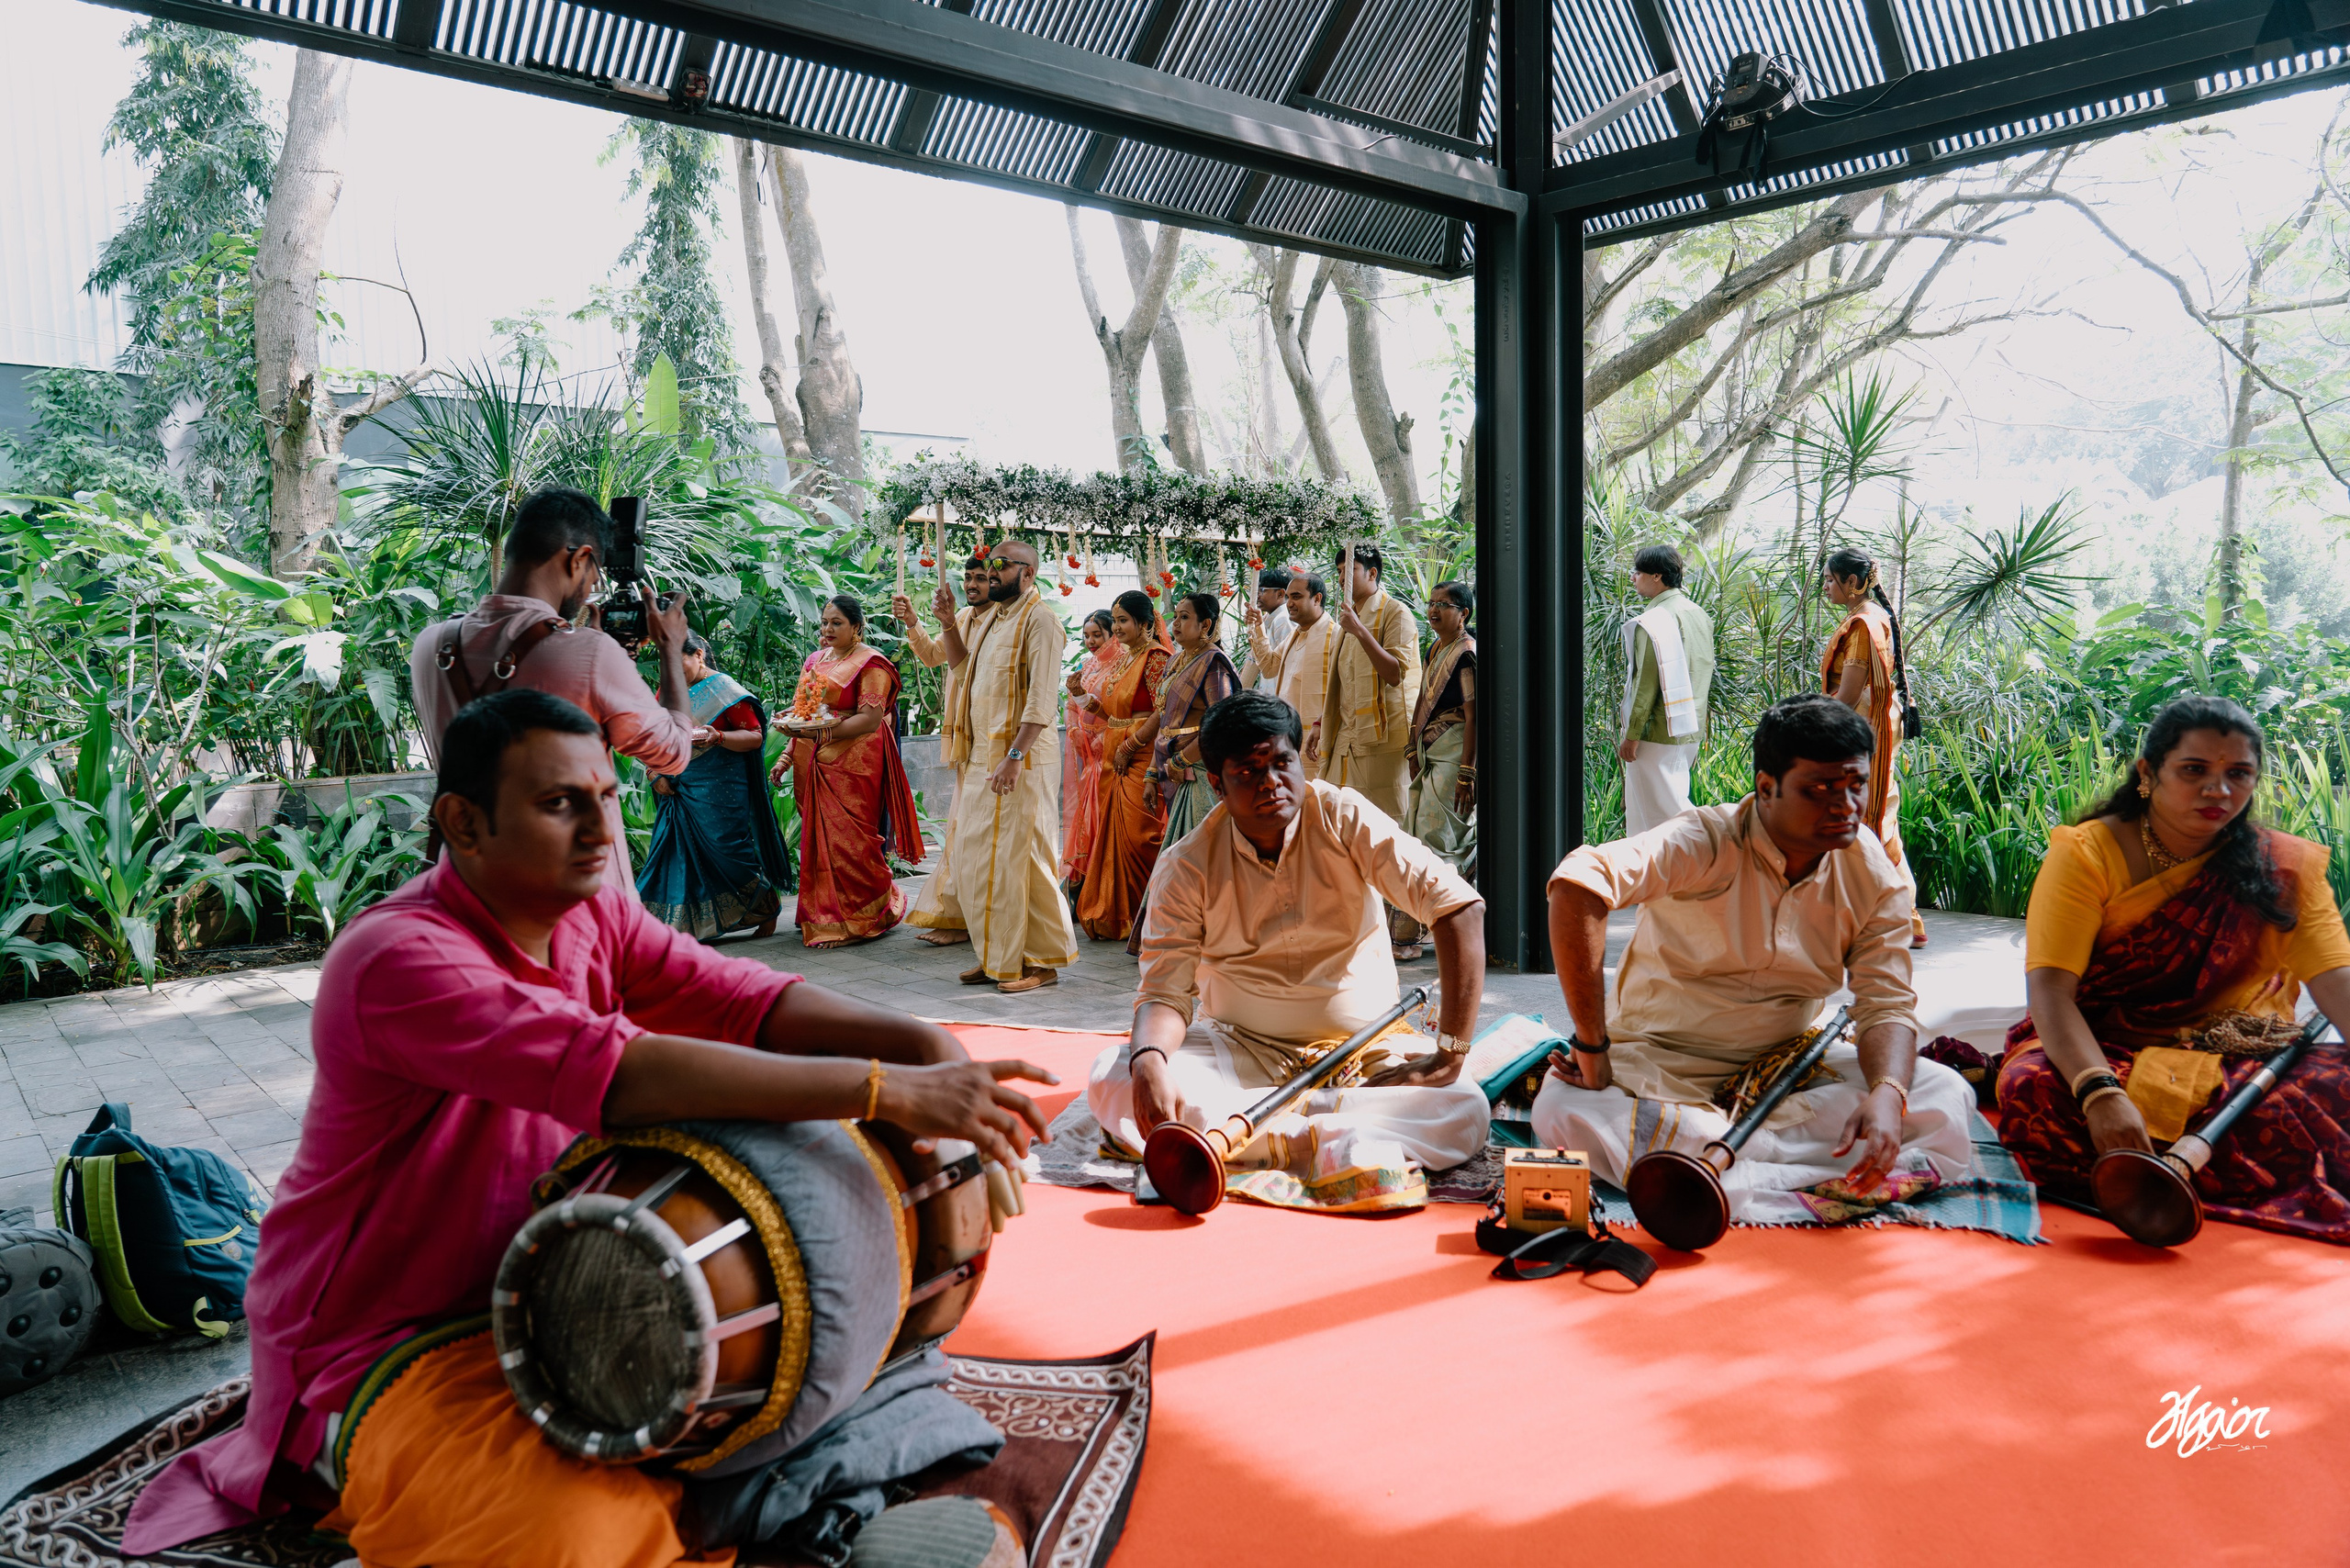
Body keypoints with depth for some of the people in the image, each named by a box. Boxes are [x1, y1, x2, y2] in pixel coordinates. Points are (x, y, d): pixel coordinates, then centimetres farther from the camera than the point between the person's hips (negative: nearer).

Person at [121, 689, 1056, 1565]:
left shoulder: (587, 915, -1)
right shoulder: (397, 959, -28)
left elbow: (740, 998, -13)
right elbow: (620, 1072, -40)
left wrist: (922, 1044, -31)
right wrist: (887, 1091, -44)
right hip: (382, 1348, -8)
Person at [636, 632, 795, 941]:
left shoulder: (724, 690, -5)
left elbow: (755, 737, -9)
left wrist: (718, 737, -24)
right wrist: (656, 774, 4)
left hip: (718, 789, -6)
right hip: (677, 788, 6)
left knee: (725, 849, -2)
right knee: (675, 851, 0)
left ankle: (768, 906, 18)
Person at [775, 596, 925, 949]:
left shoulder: (870, 663, -5)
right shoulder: (816, 660, 19)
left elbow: (871, 720, -16)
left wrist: (822, 731, -25)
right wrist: (788, 755, 13)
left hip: (852, 766, -7)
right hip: (814, 765, 7)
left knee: (849, 840, -8)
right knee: (818, 837, 7)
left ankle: (855, 919, 2)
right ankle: (821, 914, 16)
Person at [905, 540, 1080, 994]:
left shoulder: (1039, 619, -10)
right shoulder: (988, 617, 16)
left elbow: (1043, 698, -18)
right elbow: (960, 664, 33)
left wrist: (1014, 756, -24)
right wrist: (947, 623, 16)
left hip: (1021, 759, -9)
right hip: (980, 756, 9)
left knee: (1020, 855, -5)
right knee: (977, 855, 10)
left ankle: (1043, 961, 4)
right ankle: (999, 955, 19)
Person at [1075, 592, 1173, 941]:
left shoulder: (1156, 657, -11)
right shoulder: (1123, 656, 17)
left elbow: (1163, 713, -19)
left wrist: (1129, 747, -16)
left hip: (1141, 761, -9)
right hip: (1114, 759, 9)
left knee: (1136, 836, -7)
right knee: (1113, 834, 9)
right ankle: (1113, 917, 17)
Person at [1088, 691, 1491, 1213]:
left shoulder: (1344, 818, -9)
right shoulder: (1186, 867, -6)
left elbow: (1460, 906, -15)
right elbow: (1166, 992, -10)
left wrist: (1449, 1054, -21)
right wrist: (1149, 1059, -35)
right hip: (1239, 1048, 1)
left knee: (1467, 1112, -28)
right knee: (1111, 1079, -27)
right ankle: (1338, 1142, -33)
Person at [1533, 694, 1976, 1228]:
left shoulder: (1874, 875, -4)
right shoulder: (1707, 844, -22)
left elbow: (1887, 1007, -5)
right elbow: (1576, 886, -38)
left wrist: (1887, 1094, -30)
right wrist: (1593, 1050, -37)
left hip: (1787, 1062, 4)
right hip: (1659, 1058, -4)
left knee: (1948, 1098, -18)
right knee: (1562, 1116, -34)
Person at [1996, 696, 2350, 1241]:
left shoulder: (2286, 865, 4)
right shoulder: (2087, 853, -7)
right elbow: (2050, 989, -18)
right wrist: (2101, 1093, -35)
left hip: (2240, 1056, 2)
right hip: (2106, 1050, -2)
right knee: (2036, 1091, -35)